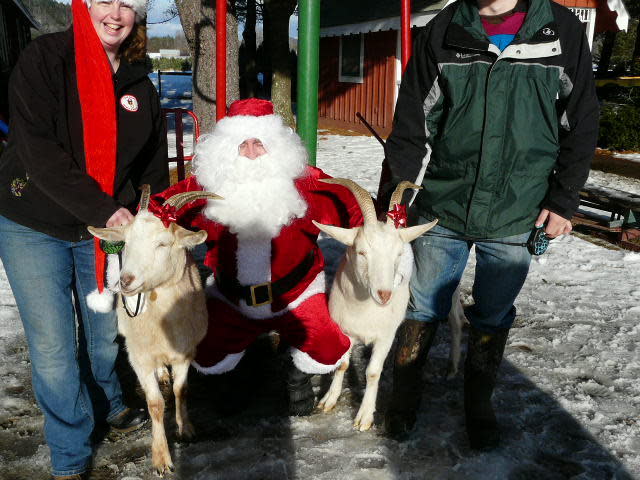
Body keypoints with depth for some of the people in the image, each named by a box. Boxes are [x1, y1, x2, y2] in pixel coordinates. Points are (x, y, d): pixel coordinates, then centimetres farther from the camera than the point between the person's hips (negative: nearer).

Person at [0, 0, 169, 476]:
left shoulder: (141, 87, 2)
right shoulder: (45, 57, -13)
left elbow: (154, 171, 8)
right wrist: (104, 210, -27)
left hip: (108, 230, 4)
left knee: (105, 330, 17)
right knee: (54, 346, -1)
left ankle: (105, 402, 47)